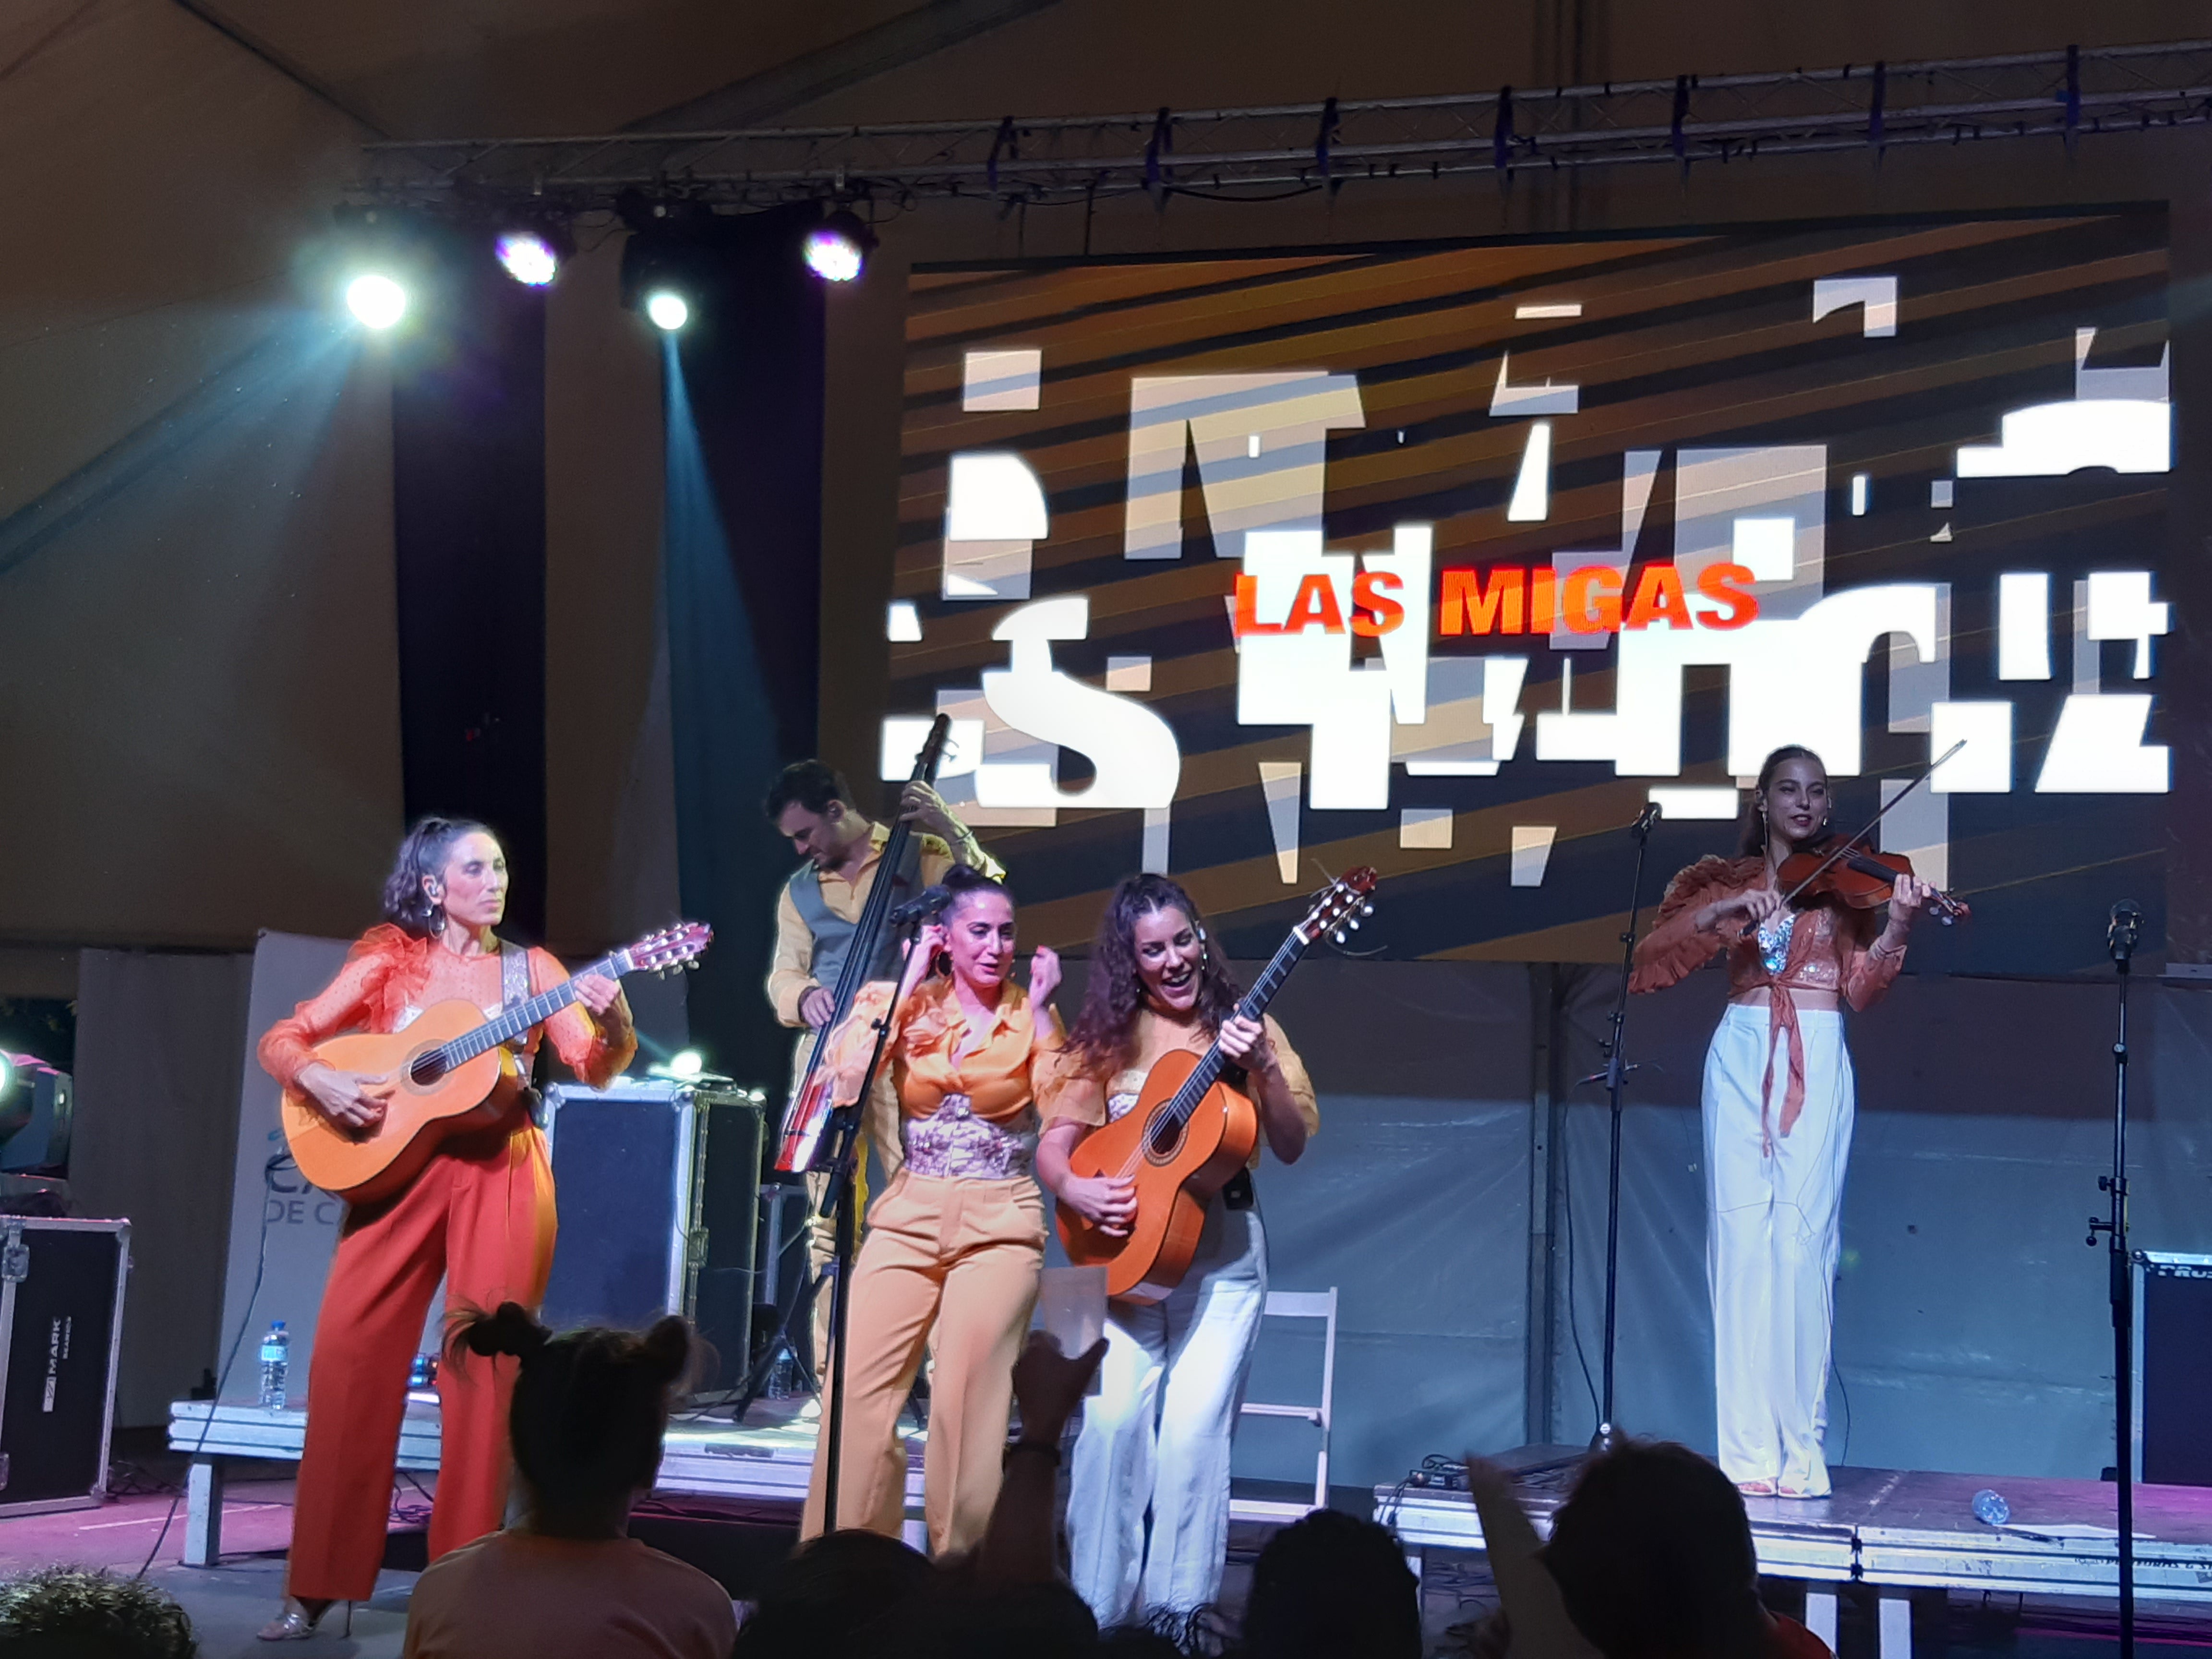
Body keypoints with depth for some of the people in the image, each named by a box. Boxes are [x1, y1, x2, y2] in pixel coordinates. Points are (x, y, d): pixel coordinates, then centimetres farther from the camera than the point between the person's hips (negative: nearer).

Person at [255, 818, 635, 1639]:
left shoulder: (529, 968, 7)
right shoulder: (387, 961, 6)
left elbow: (597, 1067, -4)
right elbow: (280, 1041, 5)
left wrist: (610, 1020, -25)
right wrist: (320, 1078, -16)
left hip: (502, 1175, 0)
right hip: (399, 1168, 0)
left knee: (482, 1368, -3)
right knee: (348, 1360, -4)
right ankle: (318, 1585, 6)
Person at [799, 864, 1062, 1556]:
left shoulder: (1030, 1015, 3)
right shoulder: (906, 1005, 4)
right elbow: (846, 1074, -13)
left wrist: (1042, 1012, -10)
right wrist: (906, 989, -10)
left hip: (1001, 1225, -1)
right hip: (908, 1218, 2)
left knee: (967, 1401, -6)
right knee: (858, 1387, -5)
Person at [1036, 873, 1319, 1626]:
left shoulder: (1241, 1025, 6)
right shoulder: (1109, 1039, 8)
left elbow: (1292, 1146, -1)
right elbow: (1053, 1146, 5)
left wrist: (1260, 1068, -16)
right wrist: (1076, 1189, -16)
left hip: (1223, 1250, -1)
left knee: (1194, 1431, -9)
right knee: (1114, 1419, -12)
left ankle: (1179, 1613, 4)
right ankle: (1098, 1611, 2)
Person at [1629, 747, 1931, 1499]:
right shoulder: (1725, 880, 15)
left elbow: (1861, 985, -1)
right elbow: (1652, 953, 1)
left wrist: (1897, 926, -18)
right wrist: (1723, 911, -13)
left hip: (1817, 1064, -1)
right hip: (1743, 1057, 1)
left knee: (1801, 1243, -10)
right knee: (1743, 1238, -6)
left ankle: (1800, 1449, -5)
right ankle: (1748, 1450, -5)